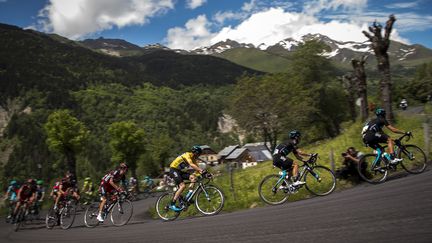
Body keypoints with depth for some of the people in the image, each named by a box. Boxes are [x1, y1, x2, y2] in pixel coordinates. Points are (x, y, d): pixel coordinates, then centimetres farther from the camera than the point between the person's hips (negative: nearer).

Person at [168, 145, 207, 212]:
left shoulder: (193, 158, 7)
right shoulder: (187, 155, -20)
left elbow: (197, 167, 2)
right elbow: (192, 165, -36)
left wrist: (203, 172, -14)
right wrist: (202, 170, -43)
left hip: (180, 171, 9)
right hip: (174, 170, -8)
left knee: (193, 177, -11)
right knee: (182, 186, -21)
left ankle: (188, 196, -9)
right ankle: (172, 205, -17)